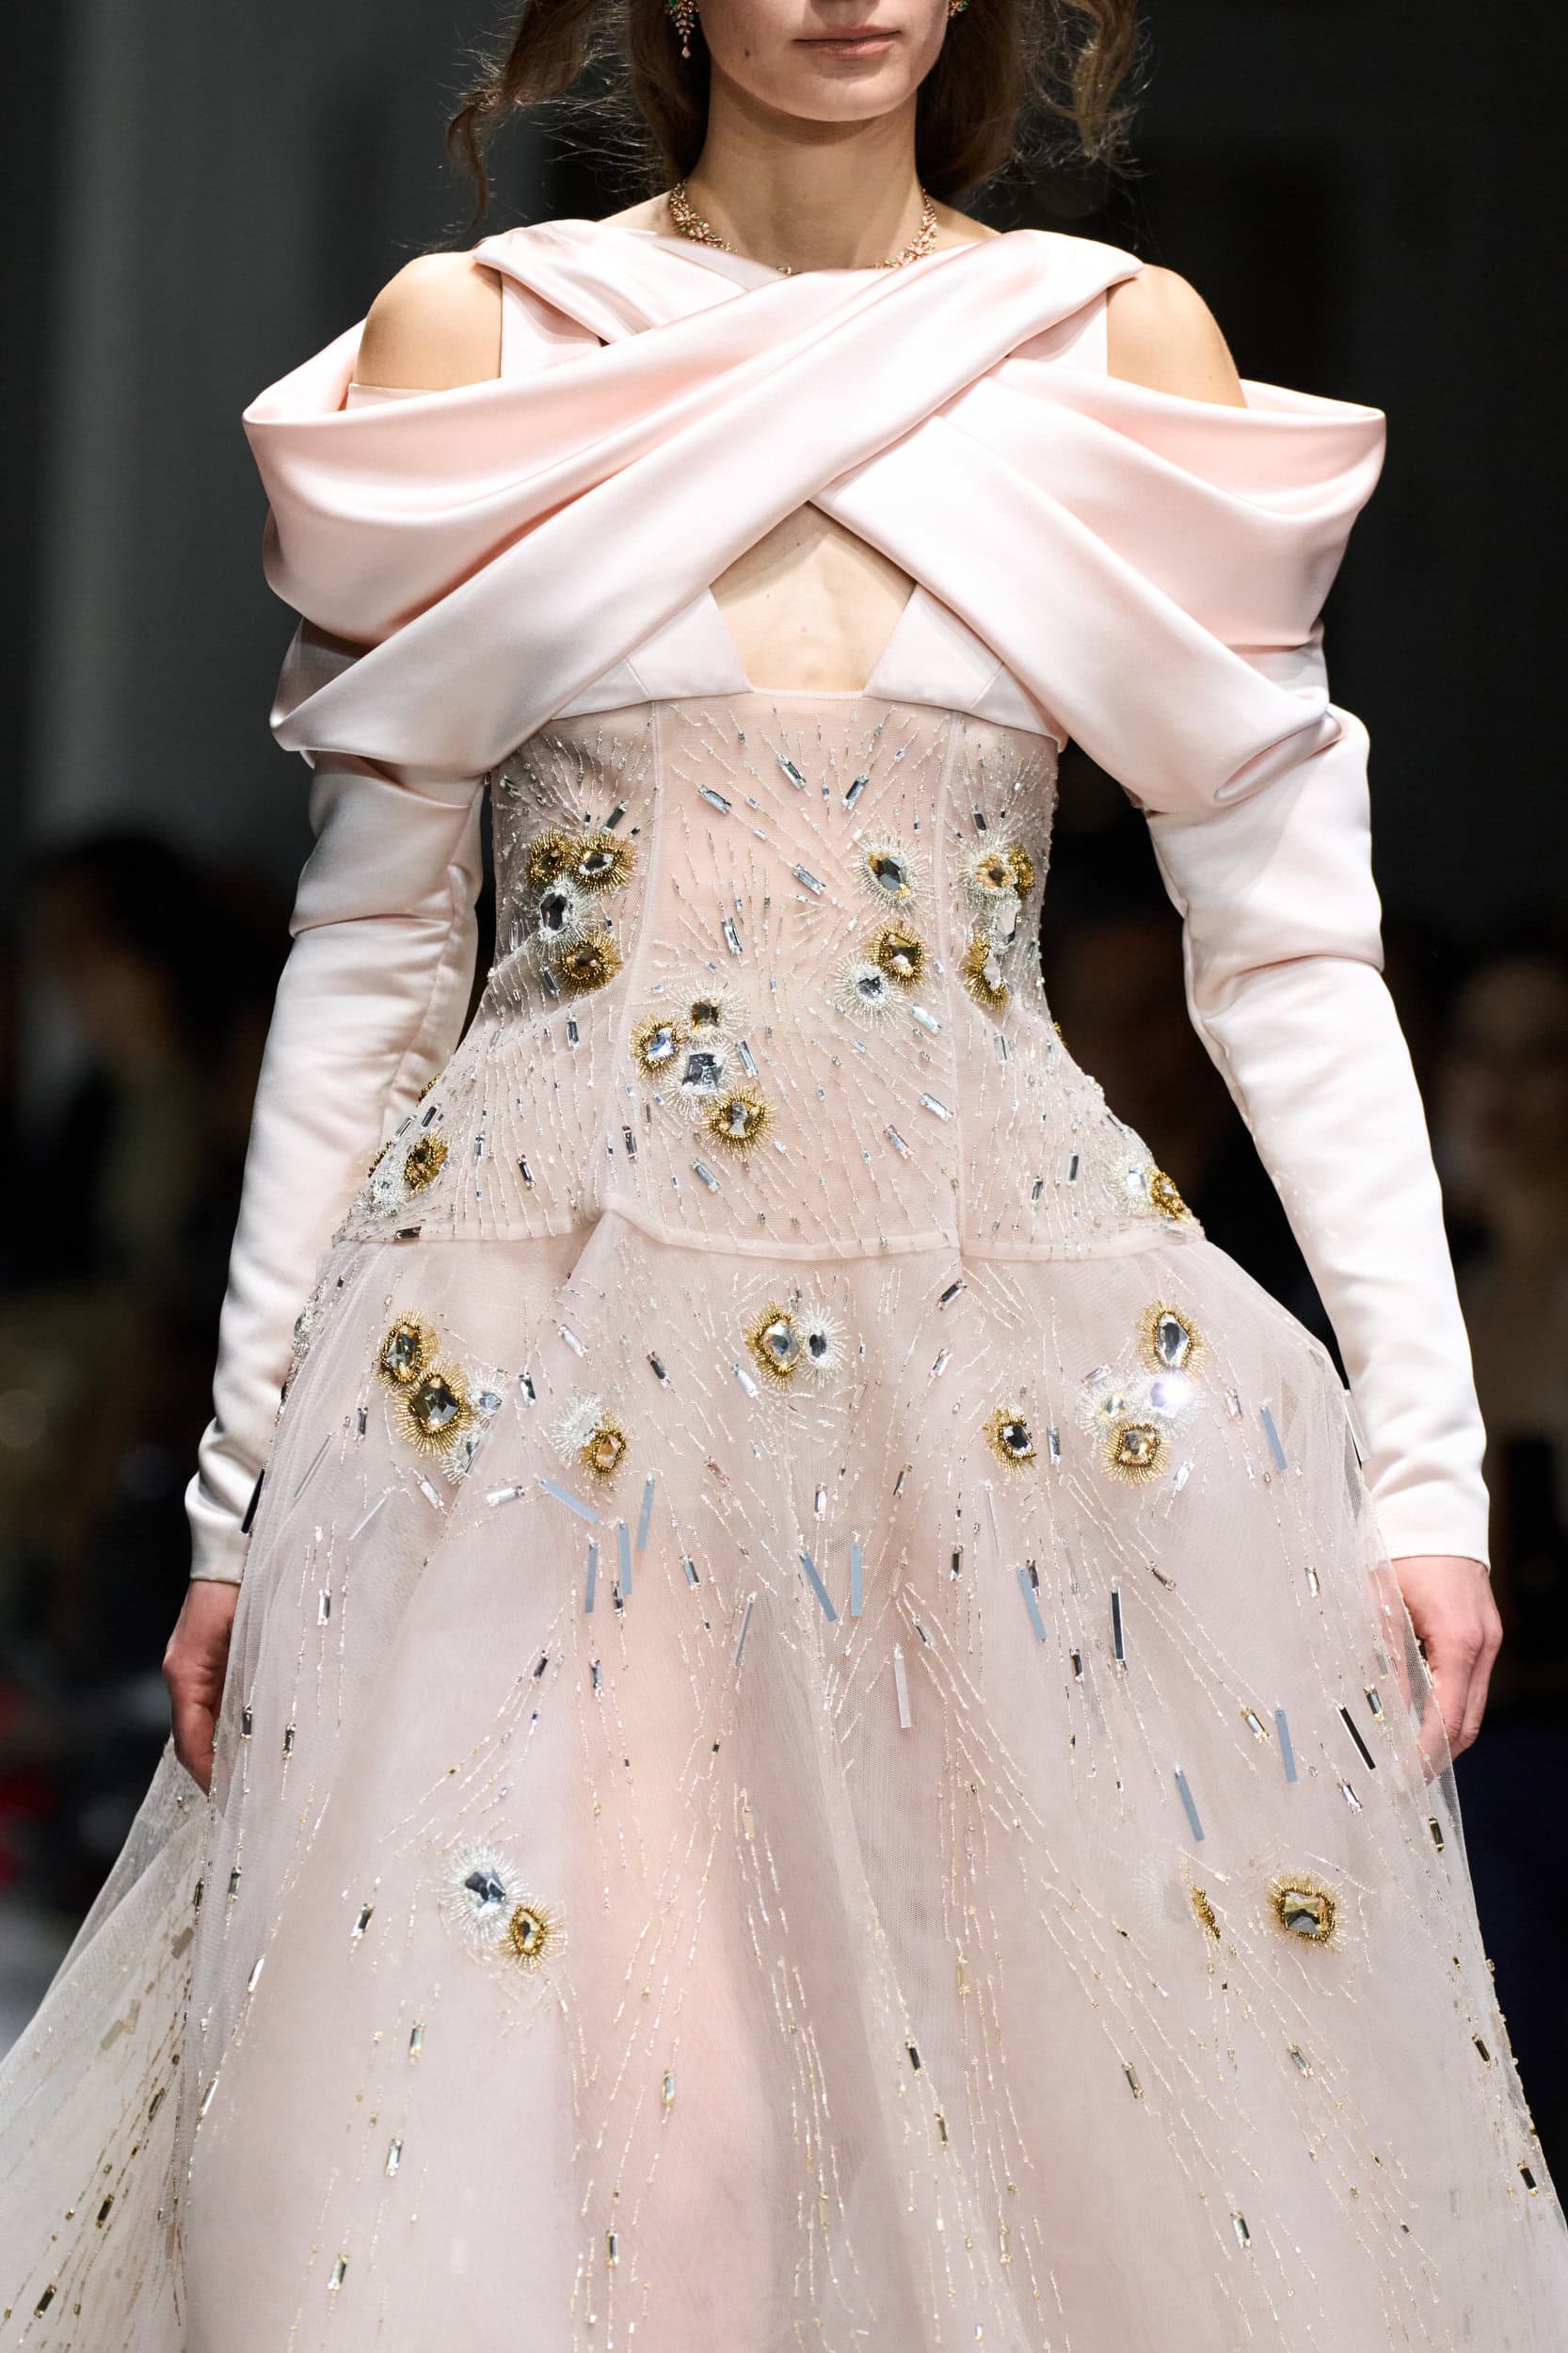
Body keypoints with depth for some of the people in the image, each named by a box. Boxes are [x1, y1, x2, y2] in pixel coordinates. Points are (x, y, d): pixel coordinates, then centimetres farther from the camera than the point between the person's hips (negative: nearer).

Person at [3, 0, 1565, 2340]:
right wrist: (247, 1484, 5)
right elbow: (368, 953, 7)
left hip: (1014, 1331, 1)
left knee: (1095, 2136, -2)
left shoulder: (1128, 355, 6)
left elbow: (1291, 946, 5)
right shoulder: (463, 343, 4)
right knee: (512, 2139, -8)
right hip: (539, 1344, -1)